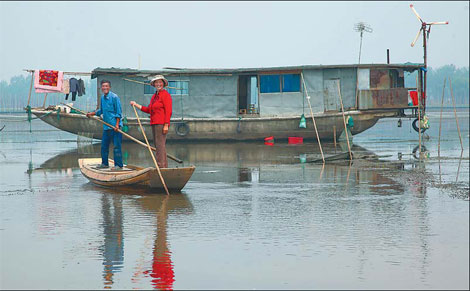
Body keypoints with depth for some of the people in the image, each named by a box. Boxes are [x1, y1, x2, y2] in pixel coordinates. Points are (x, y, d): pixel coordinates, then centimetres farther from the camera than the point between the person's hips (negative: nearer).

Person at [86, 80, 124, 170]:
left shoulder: (114, 97, -10)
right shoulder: (102, 97, 12)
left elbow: (119, 112, -12)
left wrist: (117, 124, -18)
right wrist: (91, 113, 18)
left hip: (115, 126, -8)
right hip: (106, 126, 8)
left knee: (116, 146, -6)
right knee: (104, 145, 13)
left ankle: (118, 165, -3)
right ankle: (104, 163, 24)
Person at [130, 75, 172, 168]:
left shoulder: (165, 95, -7)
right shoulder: (154, 96, 19)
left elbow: (168, 111, -13)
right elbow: (149, 110, 19)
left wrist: (166, 125, -19)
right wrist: (136, 105, 17)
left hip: (161, 124, -9)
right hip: (154, 124, 9)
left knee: (160, 144, -12)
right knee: (157, 145, 11)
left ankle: (161, 166, -12)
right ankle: (164, 166, 15)